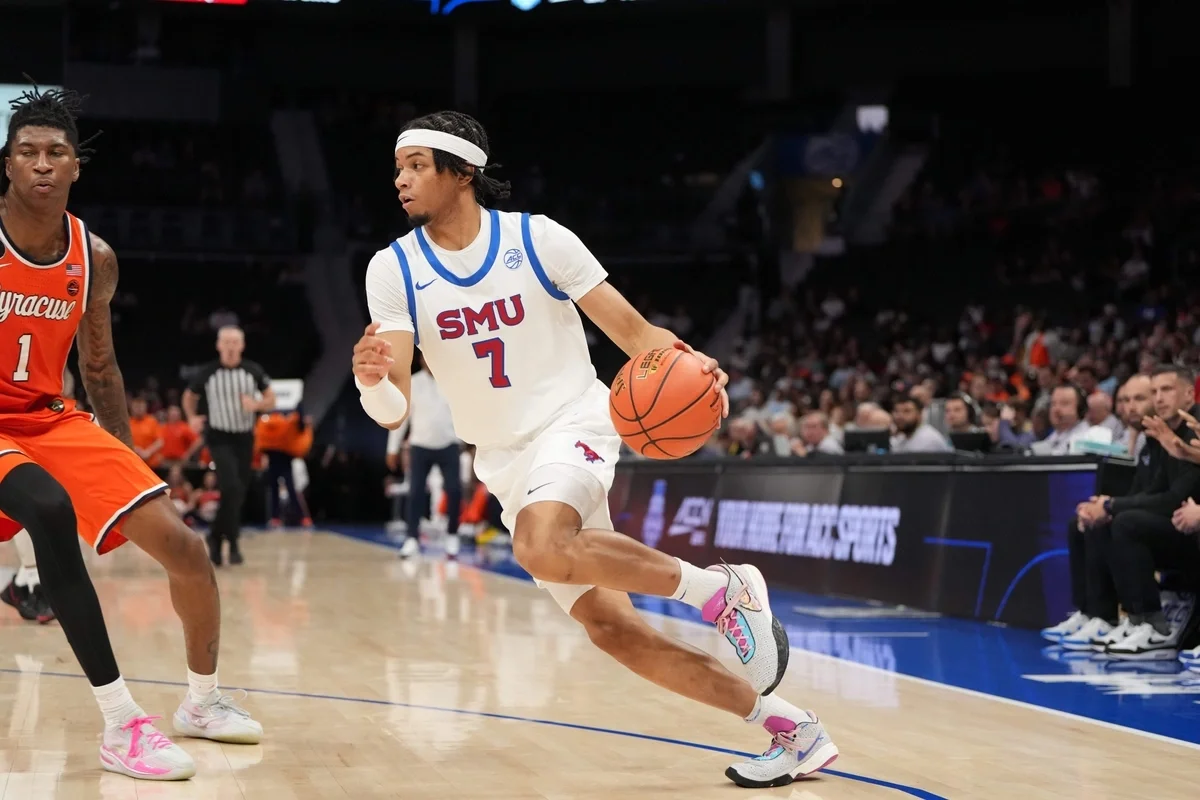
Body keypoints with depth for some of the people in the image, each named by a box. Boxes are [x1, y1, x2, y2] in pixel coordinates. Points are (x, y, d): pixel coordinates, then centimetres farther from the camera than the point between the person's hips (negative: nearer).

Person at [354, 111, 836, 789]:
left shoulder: (537, 239, -9)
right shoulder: (394, 270, -3)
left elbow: (632, 331, -7)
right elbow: (394, 409, -10)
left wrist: (684, 362, -29)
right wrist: (371, 378, -34)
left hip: (573, 426, -4)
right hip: (508, 464, 5)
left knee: (542, 548, -36)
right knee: (612, 628, -2)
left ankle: (719, 587, -18)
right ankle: (791, 730, 8)